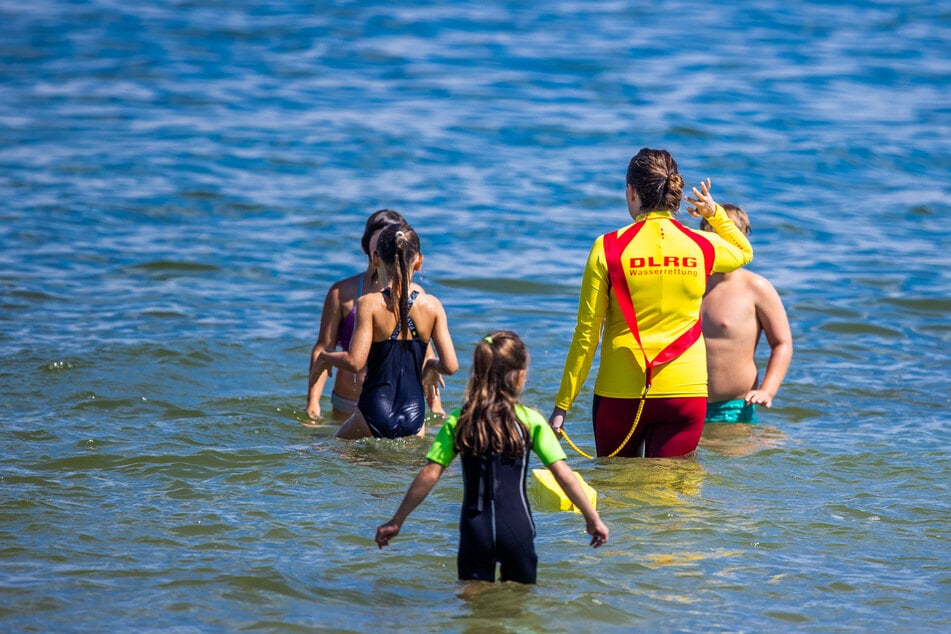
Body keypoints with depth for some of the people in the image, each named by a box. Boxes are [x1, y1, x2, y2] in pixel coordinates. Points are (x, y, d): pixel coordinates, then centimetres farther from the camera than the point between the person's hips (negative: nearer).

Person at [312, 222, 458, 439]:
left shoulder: (369, 304, -8)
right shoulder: (431, 306, 2)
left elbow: (354, 362, -13)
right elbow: (451, 366, -1)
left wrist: (325, 357, 7)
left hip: (375, 415, -3)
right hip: (414, 416, 3)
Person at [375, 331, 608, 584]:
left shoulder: (458, 423, 2)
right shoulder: (531, 421, -2)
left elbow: (429, 475, -2)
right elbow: (563, 473, -3)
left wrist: (396, 522, 4)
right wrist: (593, 518, 6)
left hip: (475, 529, 1)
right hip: (517, 527, -1)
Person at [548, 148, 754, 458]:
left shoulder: (609, 248, -7)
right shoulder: (702, 247, 1)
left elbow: (587, 333, -5)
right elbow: (745, 252, 27)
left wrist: (562, 405, 0)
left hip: (620, 393, -2)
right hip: (685, 392, 2)